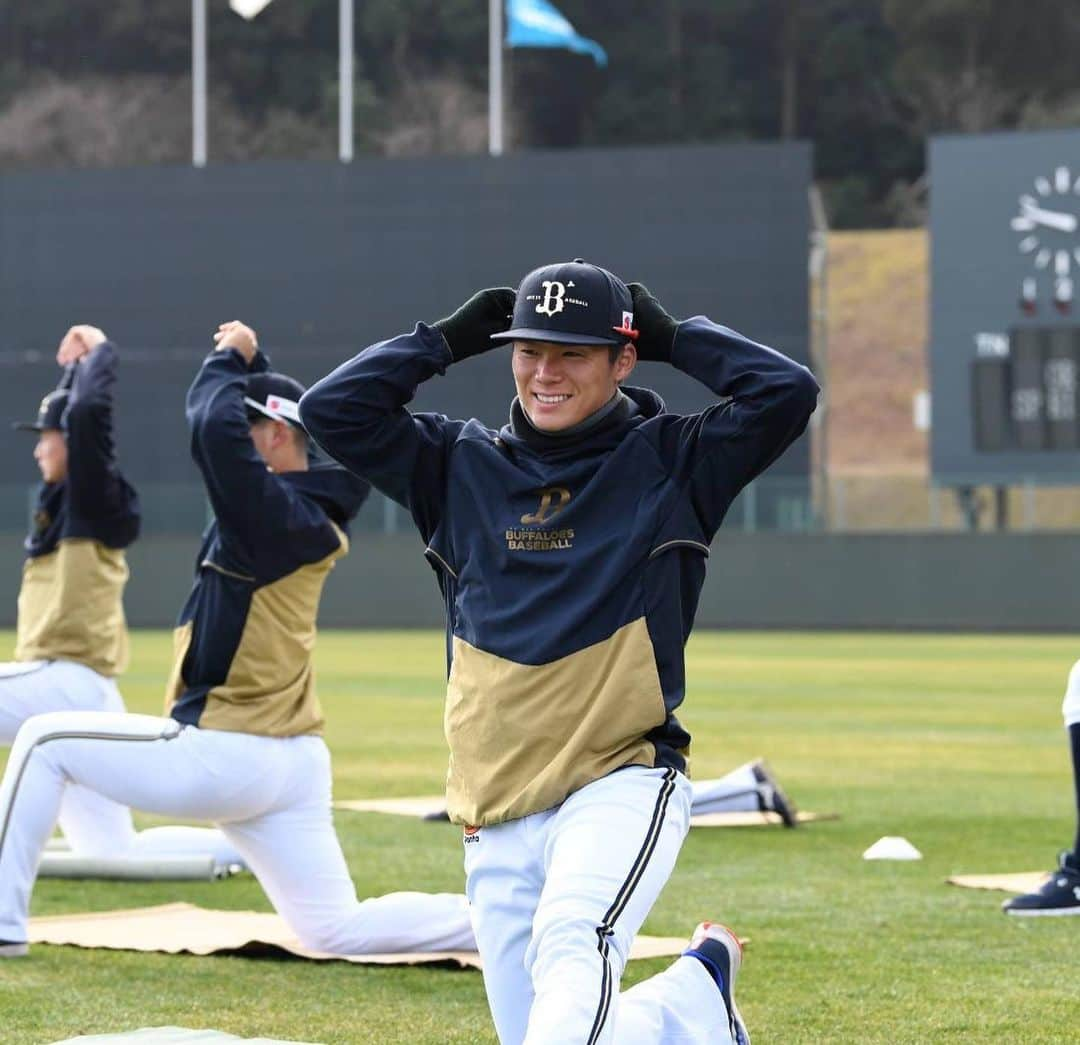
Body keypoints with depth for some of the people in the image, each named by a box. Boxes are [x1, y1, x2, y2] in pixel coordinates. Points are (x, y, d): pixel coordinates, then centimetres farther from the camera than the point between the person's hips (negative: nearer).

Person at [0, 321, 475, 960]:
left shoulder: (274, 510, -15)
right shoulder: (311, 510, 12)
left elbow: (213, 427, -27)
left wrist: (231, 360, -9)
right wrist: (249, 362, 15)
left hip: (226, 756, -9)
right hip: (297, 761, 9)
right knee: (337, 929, 11)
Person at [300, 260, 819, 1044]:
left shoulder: (669, 462, 4)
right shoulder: (461, 466, 14)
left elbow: (788, 391, -9)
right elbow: (332, 409, 8)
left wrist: (675, 337, 4)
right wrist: (448, 340, 9)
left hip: (623, 783, -5)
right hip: (497, 821, 5)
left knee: (569, 948, -35)